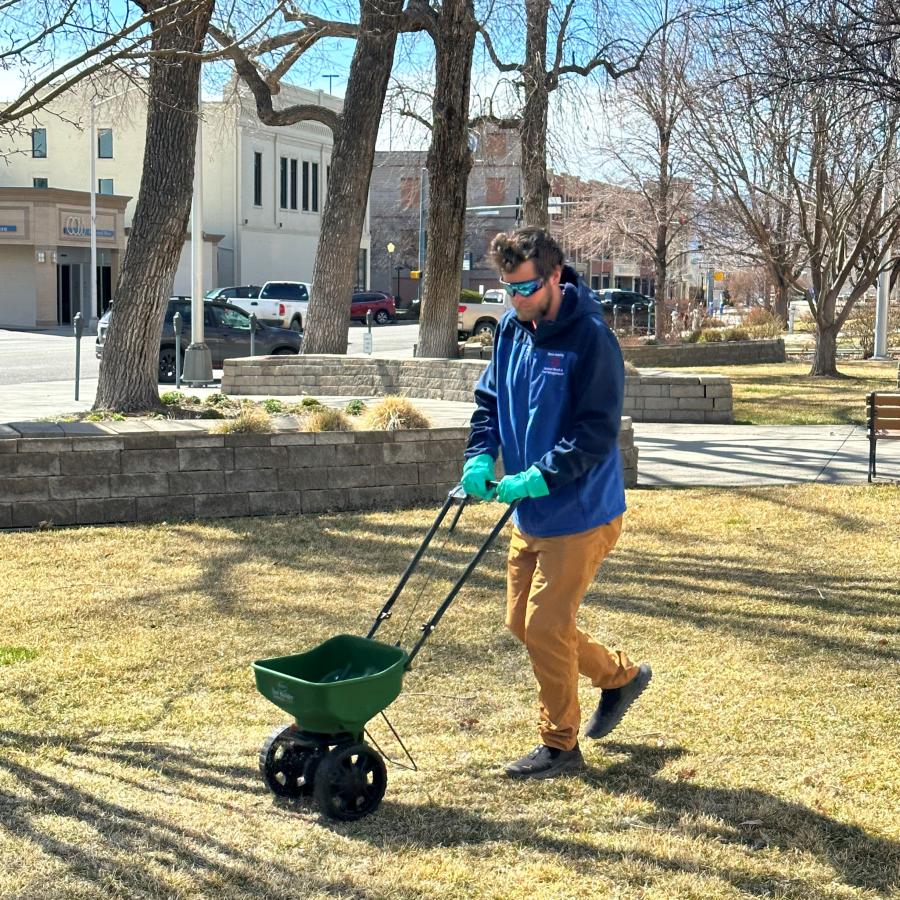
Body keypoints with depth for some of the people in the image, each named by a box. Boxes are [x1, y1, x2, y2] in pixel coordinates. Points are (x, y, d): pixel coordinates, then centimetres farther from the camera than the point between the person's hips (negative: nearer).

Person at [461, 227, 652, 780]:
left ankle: (560, 745, 14)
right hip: (531, 514, 8)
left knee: (546, 627, -5)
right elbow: (490, 399, 14)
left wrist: (538, 478, -28)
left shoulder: (590, 338, -18)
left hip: (581, 514, -8)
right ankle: (621, 676, 35)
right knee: (523, 622, 14)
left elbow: (597, 434, -21)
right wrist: (480, 458, -3)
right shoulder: (512, 330, 4)